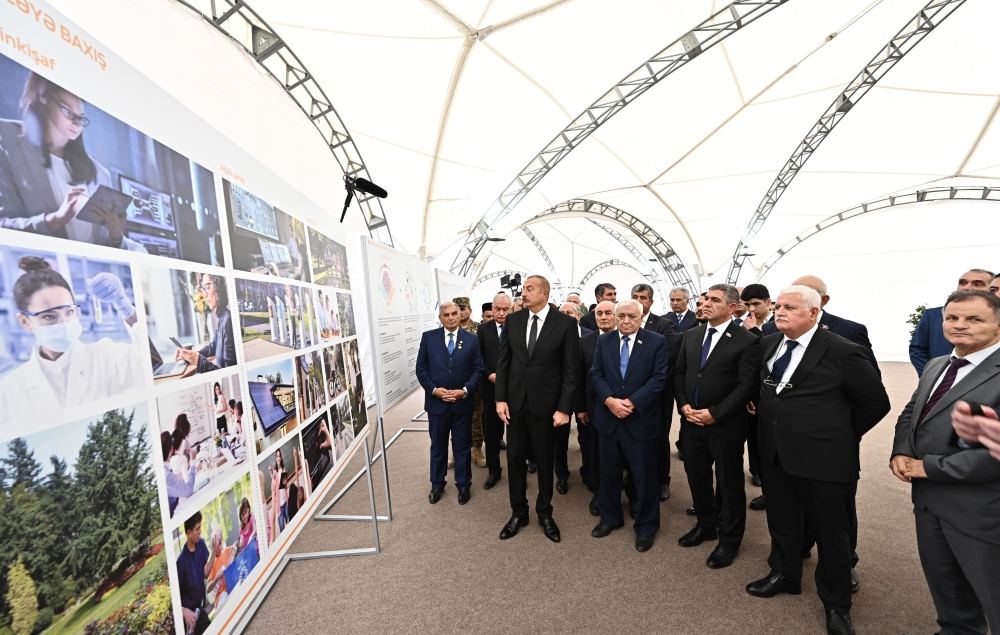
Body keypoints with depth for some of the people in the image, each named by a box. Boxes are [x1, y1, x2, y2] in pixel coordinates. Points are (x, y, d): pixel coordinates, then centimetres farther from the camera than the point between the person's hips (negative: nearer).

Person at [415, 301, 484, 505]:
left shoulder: (471, 339, -1)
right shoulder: (428, 337, -1)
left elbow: (478, 369, -2)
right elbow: (421, 368, -1)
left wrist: (465, 390, -14)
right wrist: (434, 389, -13)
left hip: (463, 402, 0)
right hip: (436, 401, 0)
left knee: (462, 446, 12)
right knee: (437, 445, 16)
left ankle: (464, 485, 30)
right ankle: (437, 484, 34)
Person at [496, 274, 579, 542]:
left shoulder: (565, 323, -9)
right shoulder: (513, 320, 1)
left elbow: (571, 369, -8)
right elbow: (503, 361, 4)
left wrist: (564, 408, -11)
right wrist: (500, 398, -2)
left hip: (545, 405, -3)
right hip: (515, 402, 3)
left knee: (544, 460, 14)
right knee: (515, 458, 13)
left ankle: (544, 513, 35)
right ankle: (518, 512, 33)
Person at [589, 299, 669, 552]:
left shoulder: (657, 341, -5)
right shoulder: (604, 340, 5)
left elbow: (659, 378, -11)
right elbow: (596, 374, 1)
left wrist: (632, 402, -18)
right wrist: (609, 400, -14)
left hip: (642, 419, -3)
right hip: (609, 417, 3)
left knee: (645, 475, 9)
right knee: (609, 472, 16)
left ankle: (646, 526, 29)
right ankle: (610, 517, 36)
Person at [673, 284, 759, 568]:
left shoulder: (747, 341, -11)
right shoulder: (691, 335, 6)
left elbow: (746, 386, -15)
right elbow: (679, 372, 9)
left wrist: (714, 414, -17)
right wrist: (684, 405, -4)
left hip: (725, 425, -5)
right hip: (691, 421, 5)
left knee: (729, 484, 12)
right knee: (697, 478, 18)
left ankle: (729, 540, 31)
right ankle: (705, 525, 41)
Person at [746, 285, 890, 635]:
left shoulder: (843, 351, -15)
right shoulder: (768, 344, 3)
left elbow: (876, 403, -5)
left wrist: (841, 435, 0)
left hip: (823, 460, -5)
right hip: (775, 455, 6)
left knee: (831, 532, 13)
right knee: (781, 521, 21)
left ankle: (836, 604, 35)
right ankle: (784, 574, 44)